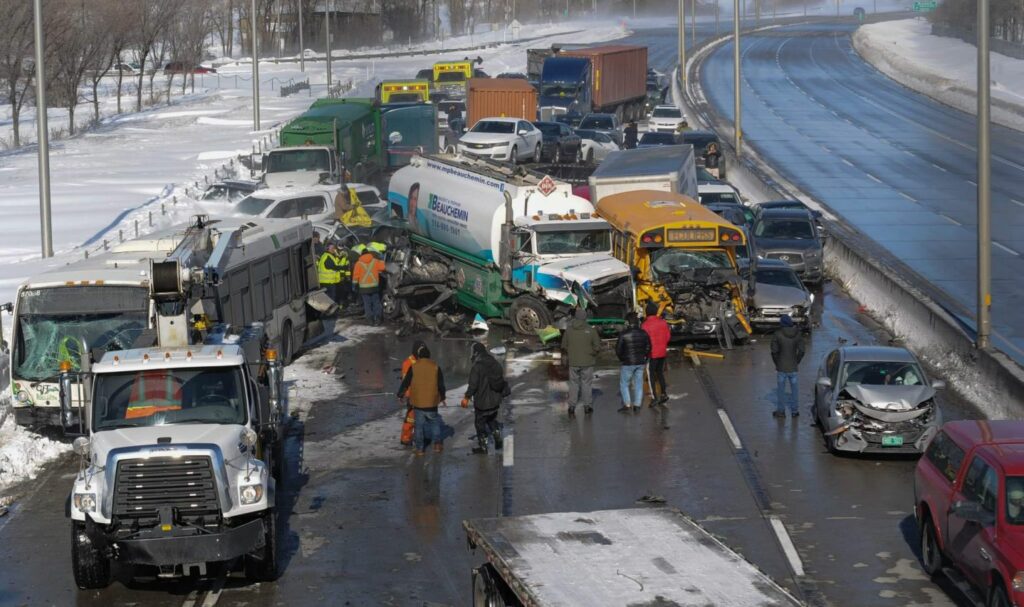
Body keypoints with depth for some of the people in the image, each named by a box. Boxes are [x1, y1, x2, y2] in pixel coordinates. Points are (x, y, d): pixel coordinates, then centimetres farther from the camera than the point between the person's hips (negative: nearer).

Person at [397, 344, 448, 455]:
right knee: (435, 421, 16)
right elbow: (441, 385, 3)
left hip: (417, 402, 0)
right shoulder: (435, 367, -1)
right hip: (431, 402, 0)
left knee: (419, 424, 8)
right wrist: (442, 398, 16)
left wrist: (400, 395, 16)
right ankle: (437, 443, 9)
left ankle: (419, 447, 8)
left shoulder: (413, 367, -4)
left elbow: (405, 383, 1)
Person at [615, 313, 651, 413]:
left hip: (628, 363, -4)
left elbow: (618, 349, -8)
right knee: (639, 384, 11)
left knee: (624, 384, 8)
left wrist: (622, 359, 10)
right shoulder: (644, 334, -1)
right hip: (641, 363, 4)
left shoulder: (623, 335, -14)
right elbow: (648, 347, 6)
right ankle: (637, 405, 12)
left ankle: (627, 405, 3)